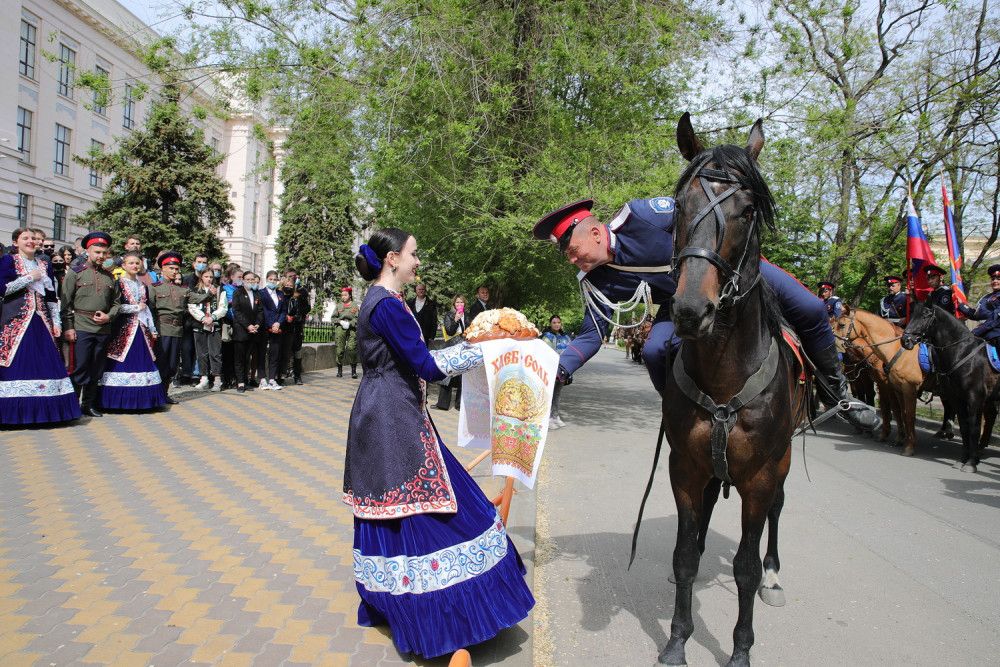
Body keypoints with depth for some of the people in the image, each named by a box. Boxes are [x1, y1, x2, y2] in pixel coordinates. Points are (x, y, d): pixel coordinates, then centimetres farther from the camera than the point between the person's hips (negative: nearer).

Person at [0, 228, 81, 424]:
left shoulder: (44, 264, 17)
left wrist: (56, 321, 10)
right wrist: (29, 278, -9)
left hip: (42, 320, 4)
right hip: (17, 320, -4)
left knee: (46, 362, 0)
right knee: (16, 362, -7)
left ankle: (42, 411, 5)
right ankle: (17, 412, -2)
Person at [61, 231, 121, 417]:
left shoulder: (110, 276, 13)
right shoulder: (76, 272, 1)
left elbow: (116, 302, 17)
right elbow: (66, 302, -3)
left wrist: (109, 316, -3)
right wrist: (68, 327, -9)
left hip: (103, 329, 4)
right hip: (81, 328, -4)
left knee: (96, 370, 10)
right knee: (79, 369, -3)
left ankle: (89, 404, 21)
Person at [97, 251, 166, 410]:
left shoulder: (143, 285, 17)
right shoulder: (119, 283, -1)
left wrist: (152, 329, 13)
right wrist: (136, 308, -8)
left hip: (141, 328, 6)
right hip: (124, 327, -6)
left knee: (143, 361, 2)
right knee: (124, 362, -7)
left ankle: (141, 399, 6)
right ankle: (121, 400, -3)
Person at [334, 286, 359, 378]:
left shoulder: (354, 306, 9)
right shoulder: (339, 305, 15)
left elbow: (357, 318, 2)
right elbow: (334, 317, 13)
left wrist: (350, 323, -14)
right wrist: (340, 321, -6)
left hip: (352, 330, -2)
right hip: (340, 329, 2)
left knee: (352, 349, -9)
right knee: (339, 350, -1)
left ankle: (354, 371, -2)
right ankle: (339, 370, 10)